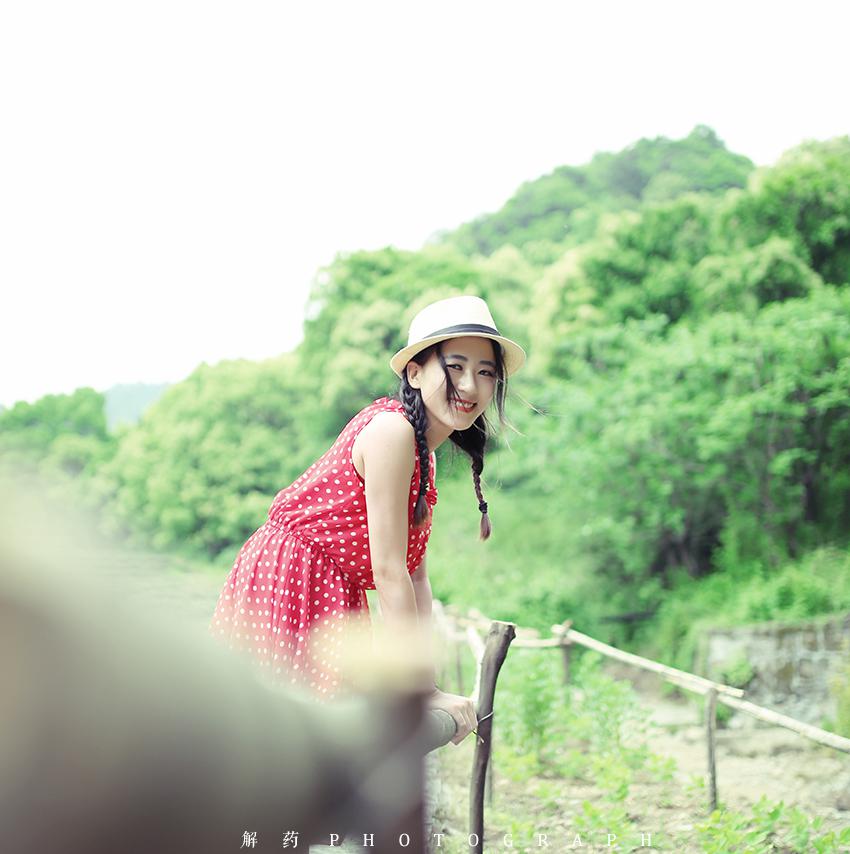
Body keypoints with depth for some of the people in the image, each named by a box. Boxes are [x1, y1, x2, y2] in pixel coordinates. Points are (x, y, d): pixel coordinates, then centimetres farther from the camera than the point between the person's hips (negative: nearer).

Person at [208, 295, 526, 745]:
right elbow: (388, 570, -21)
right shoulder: (391, 429, -19)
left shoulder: (424, 454, 12)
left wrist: (428, 679, 4)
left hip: (331, 598, 10)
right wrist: (421, 689, -20)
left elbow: (415, 575, 10)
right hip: (285, 585, -10)